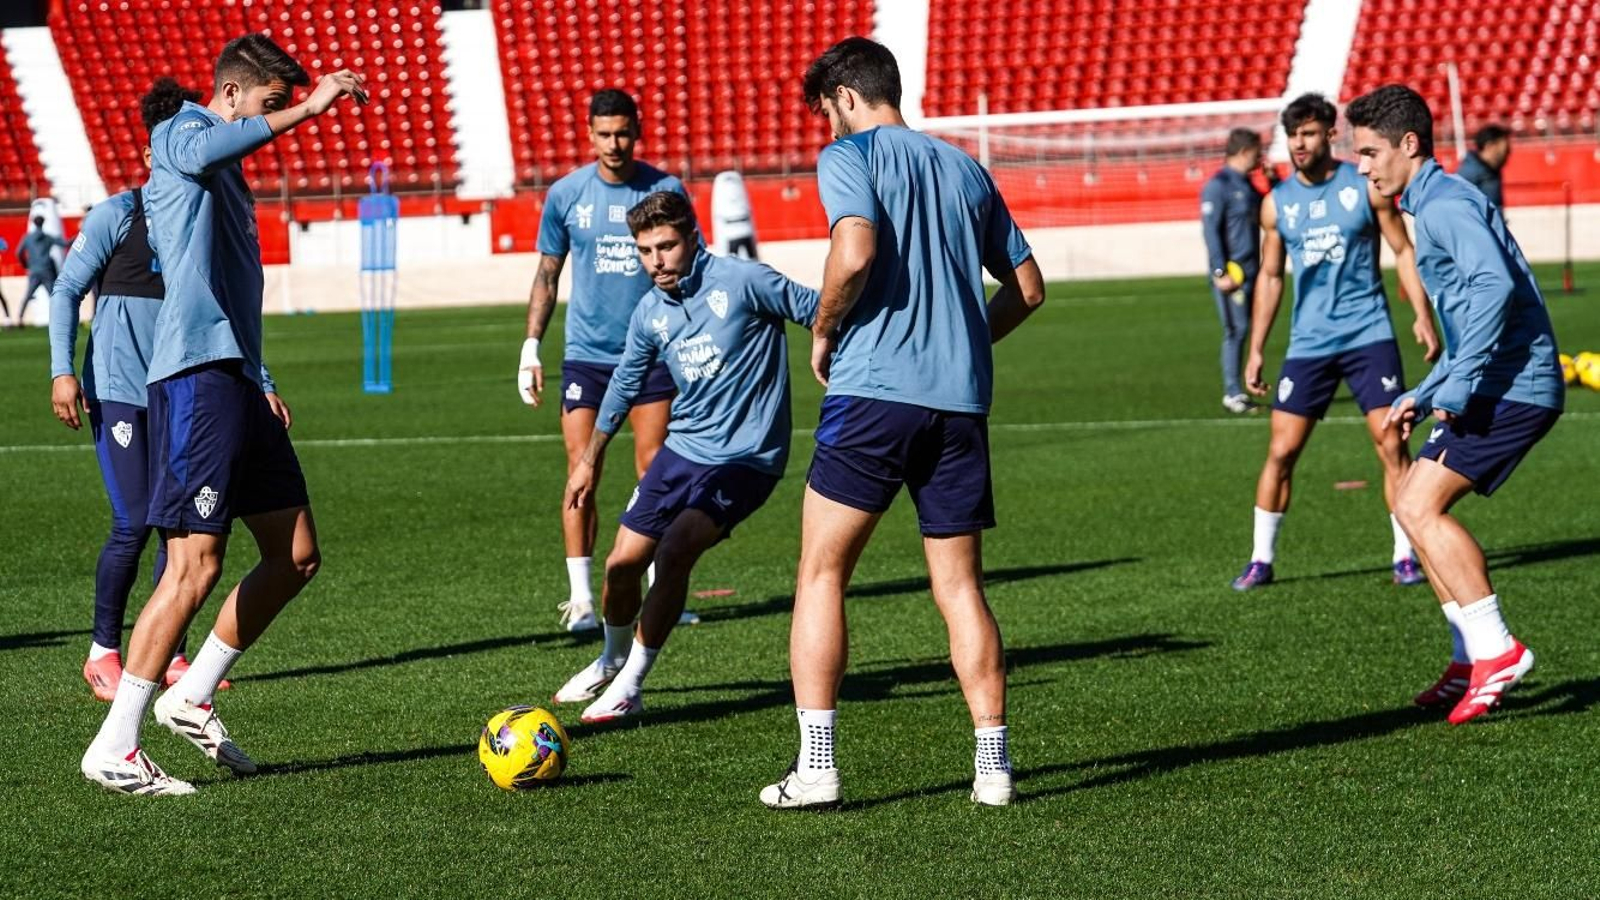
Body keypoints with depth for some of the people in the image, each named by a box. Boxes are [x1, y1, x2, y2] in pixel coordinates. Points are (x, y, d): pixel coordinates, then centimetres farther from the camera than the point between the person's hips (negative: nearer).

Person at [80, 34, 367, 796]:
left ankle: (191, 698, 20)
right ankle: (114, 748, -7)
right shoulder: (179, 136, -2)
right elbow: (206, 150, -30)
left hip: (235, 378, 10)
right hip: (196, 373, -10)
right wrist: (307, 109, -30)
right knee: (196, 563, -12)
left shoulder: (226, 175, 26)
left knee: (296, 556, 9)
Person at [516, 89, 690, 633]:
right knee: (581, 472, -5)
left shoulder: (665, 190, -1)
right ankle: (580, 598, 0)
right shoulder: (566, 194, 2)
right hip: (585, 355, 1)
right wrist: (530, 348, 4)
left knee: (653, 474, -1)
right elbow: (547, 276, 10)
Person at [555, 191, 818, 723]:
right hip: (683, 449, 6)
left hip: (745, 457, -6)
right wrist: (590, 461, 25)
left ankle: (629, 689, -10)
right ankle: (613, 661, 36)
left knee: (674, 553, -23)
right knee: (622, 564, 5)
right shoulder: (650, 313, 4)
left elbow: (822, 313, -8)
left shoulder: (741, 281, -14)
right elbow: (624, 385, 19)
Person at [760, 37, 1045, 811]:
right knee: (960, 587, 10)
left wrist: (824, 332, -3)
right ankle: (993, 764, 5)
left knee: (821, 573, 2)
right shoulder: (964, 168, 18)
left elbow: (855, 253, -19)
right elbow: (1027, 287, 19)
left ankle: (815, 766, -4)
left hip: (873, 391, -5)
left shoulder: (849, 156, 0)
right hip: (961, 400, 5)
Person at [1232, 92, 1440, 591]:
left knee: (1392, 443, -6)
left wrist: (1423, 315, -7)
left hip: (1368, 334, -2)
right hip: (1309, 341, 2)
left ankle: (1405, 556, 4)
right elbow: (1270, 277, 14)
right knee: (1281, 451, -1)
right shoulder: (1276, 203, 6)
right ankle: (1261, 560, 9)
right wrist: (1256, 350, 10)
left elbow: (1403, 251, 3)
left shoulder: (1365, 186, -1)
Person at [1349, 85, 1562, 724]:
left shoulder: (1446, 205, -11)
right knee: (1417, 508, 12)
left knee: (1419, 506, -16)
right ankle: (1472, 660, 14)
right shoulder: (1434, 206, 22)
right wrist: (1423, 398, 27)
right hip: (1499, 385, 11)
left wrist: (1457, 388, -28)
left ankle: (1496, 650, -15)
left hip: (1513, 384, -11)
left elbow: (1496, 286, -28)